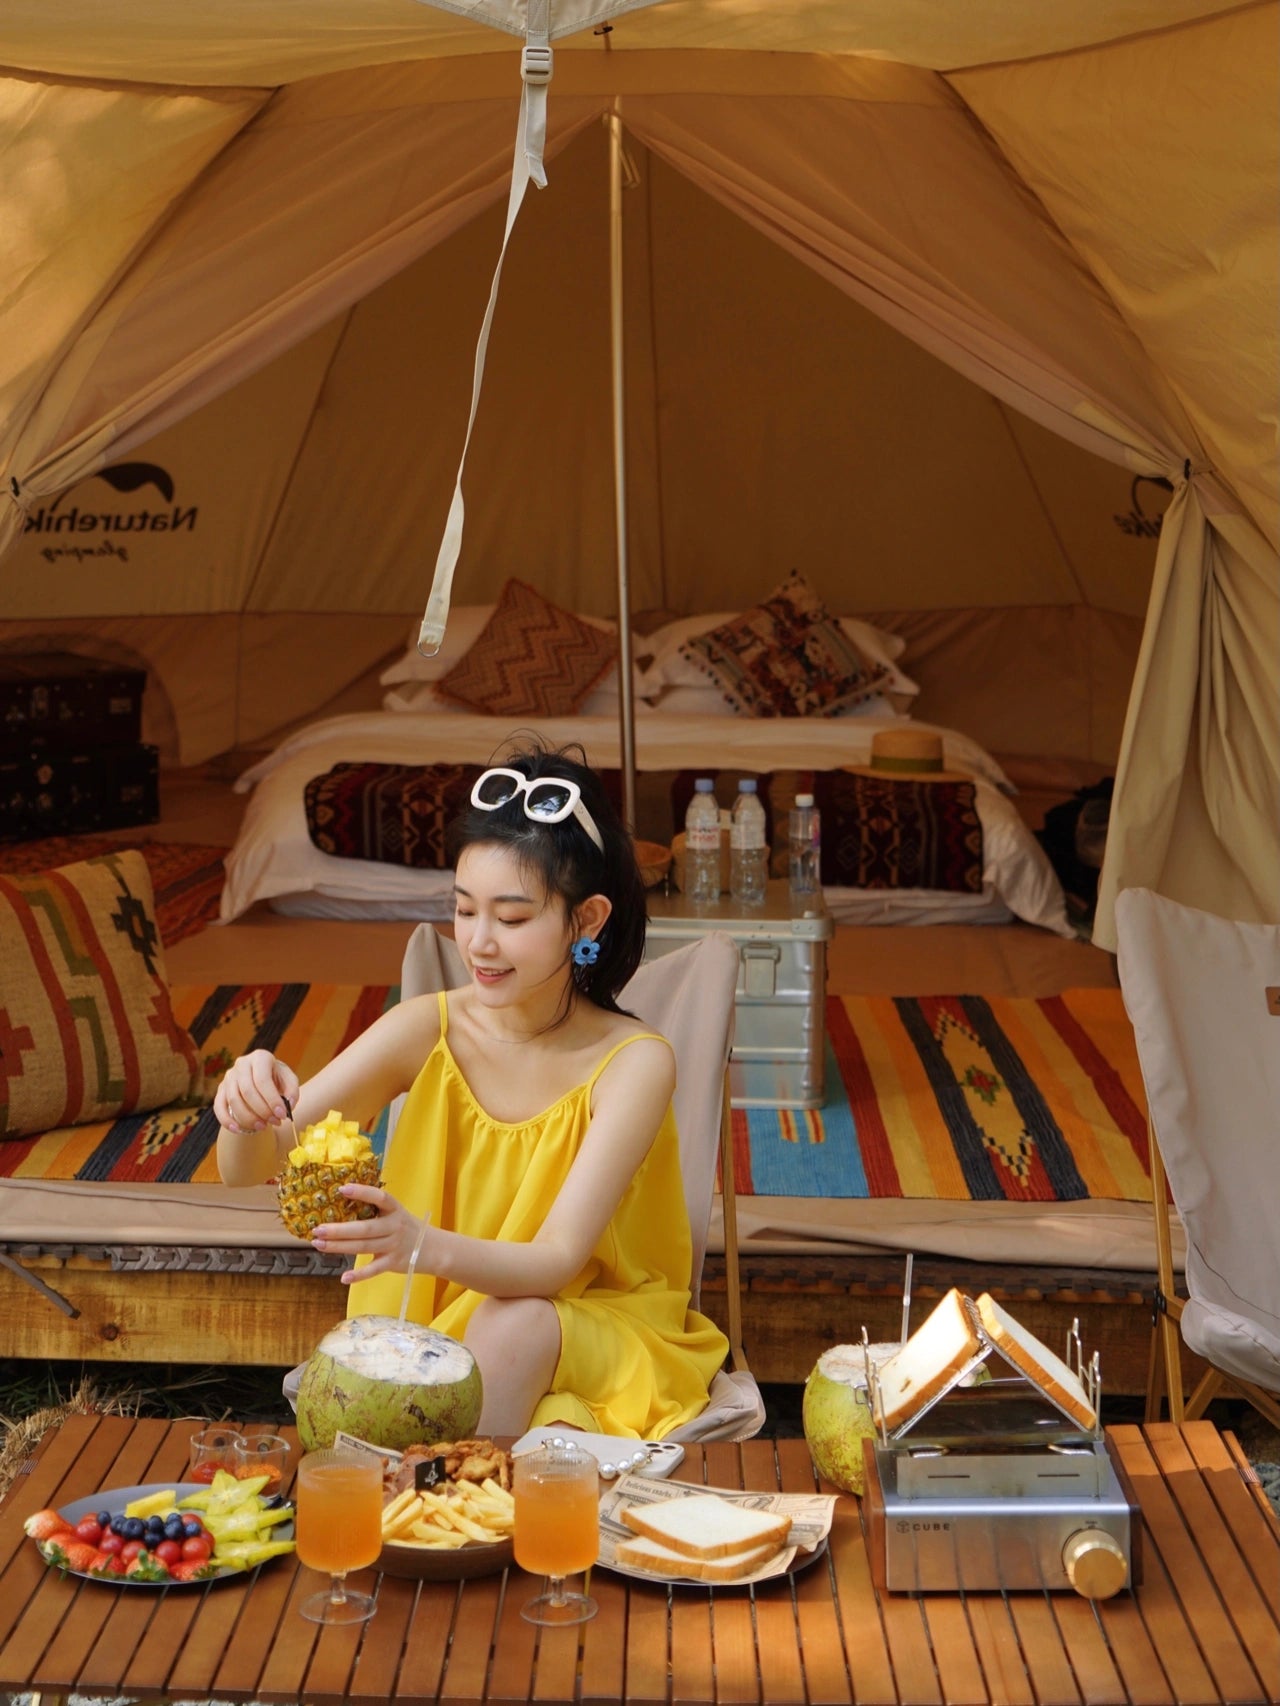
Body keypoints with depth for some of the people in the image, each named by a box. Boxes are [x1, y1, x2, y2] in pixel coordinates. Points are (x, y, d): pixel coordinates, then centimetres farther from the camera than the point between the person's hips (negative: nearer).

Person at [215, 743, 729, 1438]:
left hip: (596, 1335, 0)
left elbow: (557, 1260, -26)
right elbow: (248, 1170, -9)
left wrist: (425, 1245, -46)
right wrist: (247, 1111, -34)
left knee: (514, 1322, -34)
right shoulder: (426, 1030, -9)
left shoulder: (633, 1061, -16)